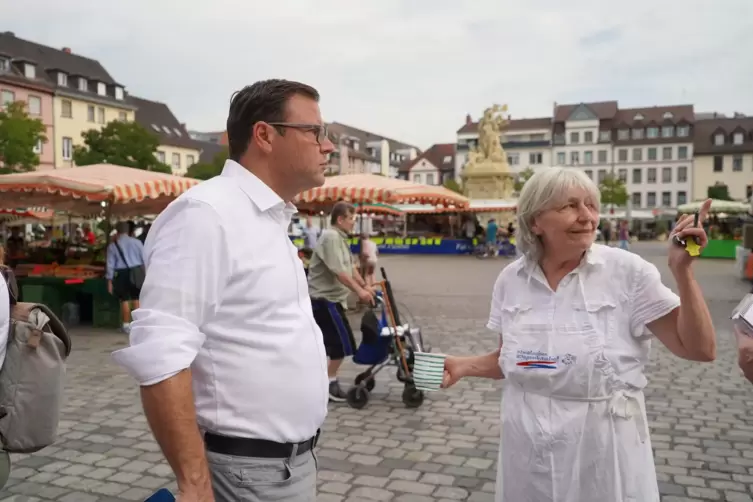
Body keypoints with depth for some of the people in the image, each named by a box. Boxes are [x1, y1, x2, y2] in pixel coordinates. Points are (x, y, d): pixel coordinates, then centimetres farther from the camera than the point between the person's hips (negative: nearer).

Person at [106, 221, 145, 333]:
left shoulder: (113, 245, 1)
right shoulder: (137, 242, 4)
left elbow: (110, 264, -1)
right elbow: (145, 259, 4)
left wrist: (109, 281, 2)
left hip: (122, 274, -1)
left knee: (124, 300, 6)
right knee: (136, 299, 8)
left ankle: (127, 324, 10)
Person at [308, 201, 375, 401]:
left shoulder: (341, 238, 16)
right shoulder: (331, 237, -18)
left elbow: (351, 267, 19)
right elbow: (338, 271, -24)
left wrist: (365, 286, 14)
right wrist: (359, 291, -24)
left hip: (328, 297, 10)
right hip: (325, 298, -10)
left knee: (327, 340, 15)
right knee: (343, 342, -7)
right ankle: (330, 382, 3)